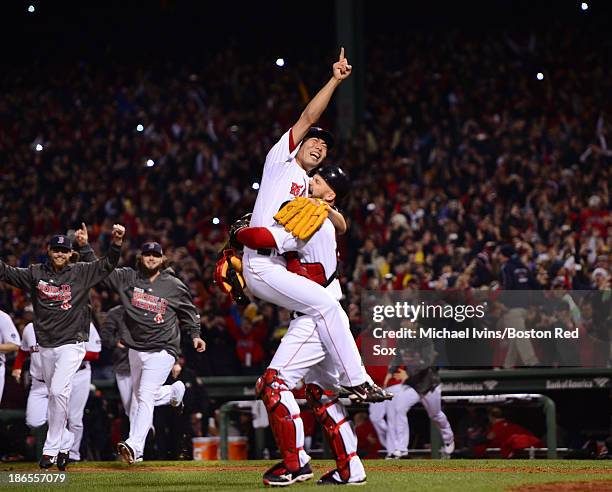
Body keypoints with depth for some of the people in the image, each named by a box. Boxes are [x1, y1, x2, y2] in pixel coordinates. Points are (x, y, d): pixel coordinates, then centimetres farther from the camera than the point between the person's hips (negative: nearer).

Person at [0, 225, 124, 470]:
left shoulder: (81, 272, 0)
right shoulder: (35, 273, 6)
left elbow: (107, 265, -8)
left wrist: (117, 242, -25)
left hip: (71, 344, -4)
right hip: (45, 346, 4)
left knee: (58, 392, -17)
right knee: (55, 395, 11)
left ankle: (51, 449, -12)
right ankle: (64, 443, 24)